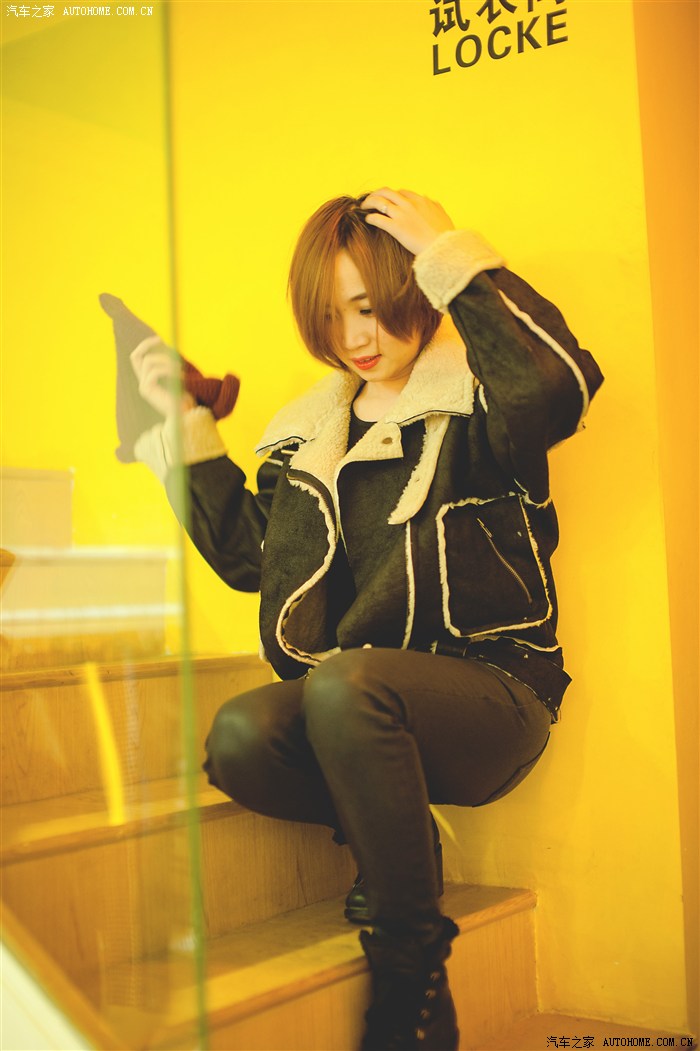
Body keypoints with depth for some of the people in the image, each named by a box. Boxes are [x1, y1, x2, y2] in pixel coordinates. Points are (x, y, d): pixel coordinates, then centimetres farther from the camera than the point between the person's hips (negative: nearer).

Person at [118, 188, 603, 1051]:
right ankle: (396, 840, 0)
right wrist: (186, 427, 15)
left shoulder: (476, 404, -2)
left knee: (345, 682, -36)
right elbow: (246, 553, 20)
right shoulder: (314, 429, 16)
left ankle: (412, 978, -20)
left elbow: (559, 381, -27)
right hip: (356, 706, 5)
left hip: (489, 693, -4)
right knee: (240, 739, -27)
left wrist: (452, 255, -17)